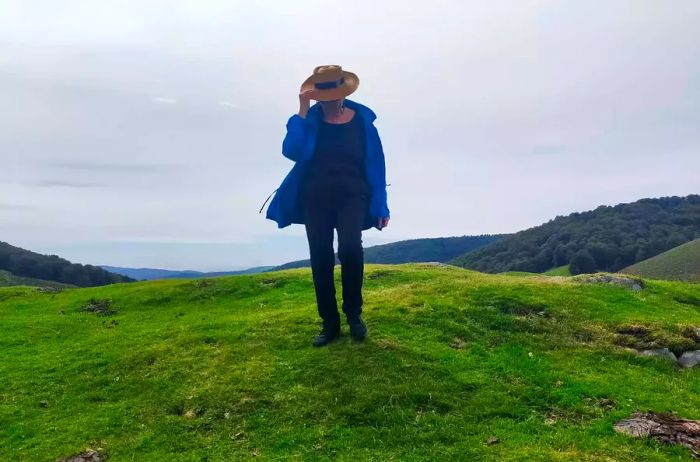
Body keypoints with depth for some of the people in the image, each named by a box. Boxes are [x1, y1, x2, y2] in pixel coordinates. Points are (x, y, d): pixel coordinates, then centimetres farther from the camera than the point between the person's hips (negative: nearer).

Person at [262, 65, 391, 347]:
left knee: (350, 248, -24)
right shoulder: (311, 120, 4)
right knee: (320, 259, 0)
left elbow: (375, 165, 4)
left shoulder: (362, 121, 3)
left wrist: (380, 207, 0)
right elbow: (291, 151, -13)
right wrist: (302, 112, -15)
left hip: (352, 196, -2)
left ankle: (354, 313, -2)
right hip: (316, 198, 2)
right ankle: (329, 323, 13)